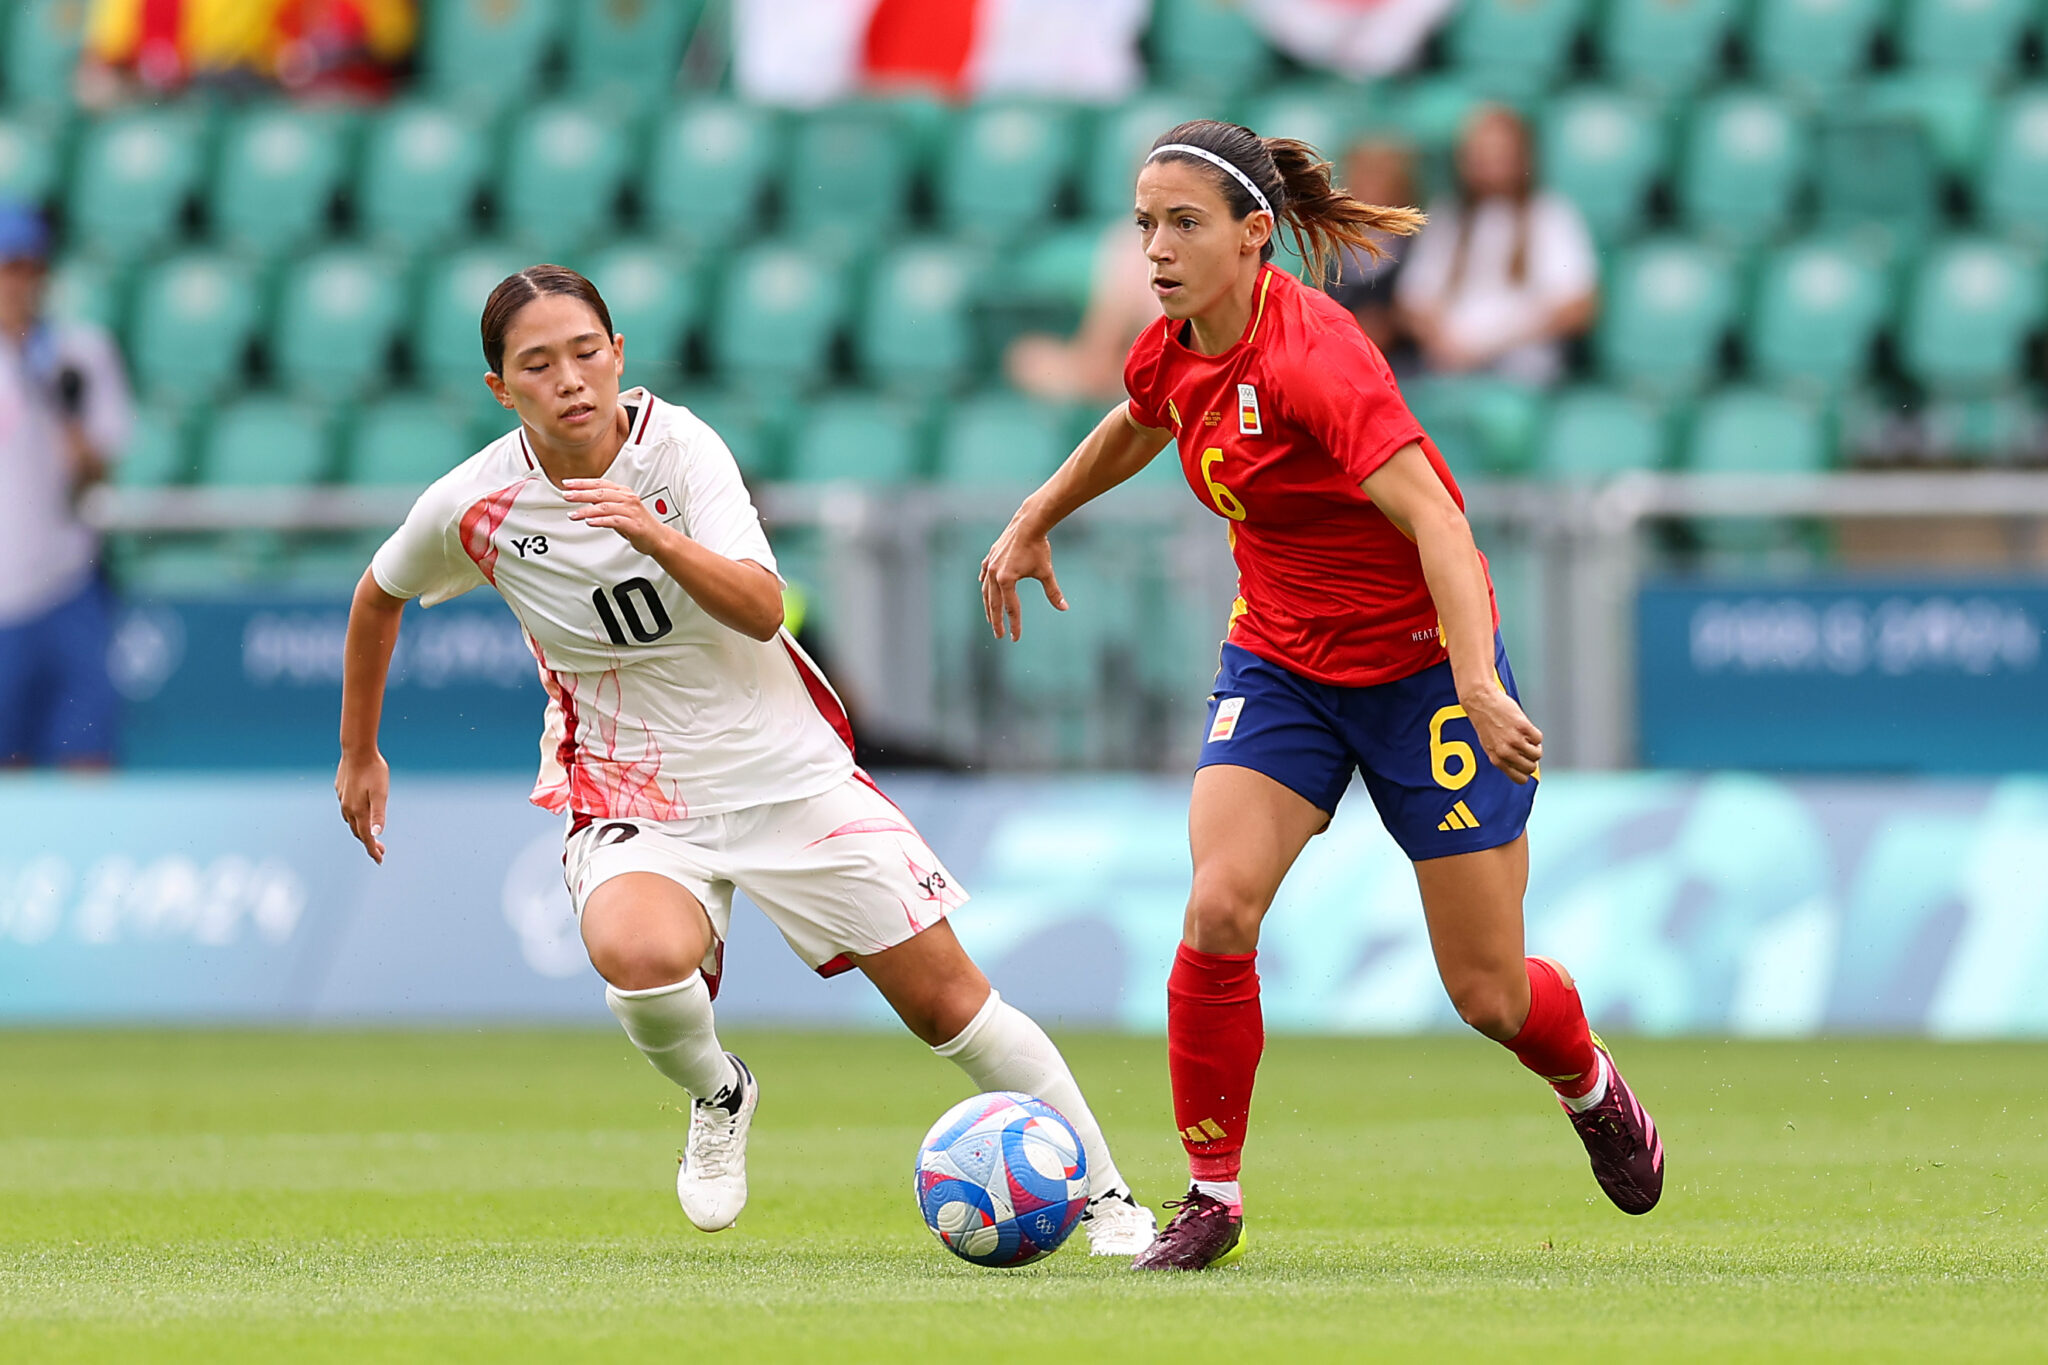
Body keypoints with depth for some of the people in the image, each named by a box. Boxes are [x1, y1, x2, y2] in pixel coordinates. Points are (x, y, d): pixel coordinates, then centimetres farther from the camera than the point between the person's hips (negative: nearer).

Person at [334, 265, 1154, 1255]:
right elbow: (379, 596, 11)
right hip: (630, 792, 0)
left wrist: (657, 538, -40)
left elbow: (760, 609, -23)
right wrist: (359, 753, 19)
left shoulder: (677, 444, -13)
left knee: (946, 1000, 0)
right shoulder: (472, 509, -10)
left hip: (787, 765, 0)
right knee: (639, 954, -35)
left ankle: (1103, 1193, 18)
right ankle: (715, 1095, -1)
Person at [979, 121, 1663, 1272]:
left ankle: (1591, 1087, 36)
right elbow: (1135, 428, 22)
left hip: (1423, 666, -6)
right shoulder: (1175, 356, -4)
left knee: (1488, 992, 1)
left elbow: (1435, 520, -32)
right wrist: (1035, 520, 32)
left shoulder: (1312, 357, -27)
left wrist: (1479, 684, -42)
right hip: (1282, 655, 6)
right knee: (1219, 910, -17)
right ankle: (1212, 1196, -4)